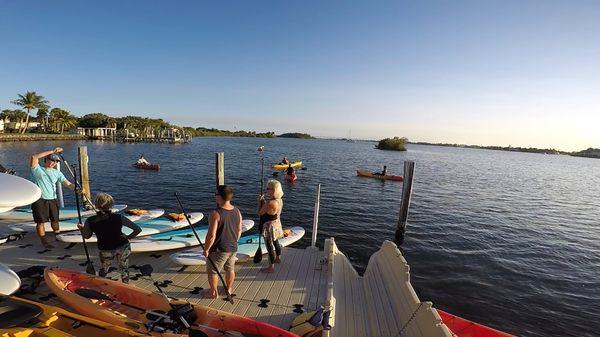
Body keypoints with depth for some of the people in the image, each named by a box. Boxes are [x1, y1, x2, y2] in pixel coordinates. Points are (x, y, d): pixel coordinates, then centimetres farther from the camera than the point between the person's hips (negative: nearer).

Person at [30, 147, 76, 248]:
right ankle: (44, 241, 12)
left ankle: (58, 237, 31)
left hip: (52, 199, 4)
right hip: (39, 200, -4)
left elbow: (68, 184, 1)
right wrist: (52, 151, -16)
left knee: (55, 220, 16)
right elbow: (34, 157, -18)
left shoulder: (57, 173, 10)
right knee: (41, 221, 1)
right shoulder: (37, 169, 0)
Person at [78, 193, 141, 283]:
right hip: (123, 246, 0)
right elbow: (138, 229, -16)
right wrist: (128, 237, 1)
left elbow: (86, 236, 8)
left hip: (105, 250, 1)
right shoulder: (118, 217, -17)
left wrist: (81, 228, 27)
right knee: (123, 269, 22)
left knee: (103, 270, 30)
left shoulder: (90, 222, -14)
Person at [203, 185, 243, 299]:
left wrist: (206, 249, -9)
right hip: (233, 248, 6)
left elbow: (211, 235, -24)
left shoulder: (215, 214, -24)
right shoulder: (237, 211, -4)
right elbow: (239, 231, 5)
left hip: (219, 249, -6)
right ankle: (229, 289, 40)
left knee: (212, 271, 17)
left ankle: (214, 293, 31)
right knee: (230, 269, 23)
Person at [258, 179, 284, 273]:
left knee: (269, 245, 3)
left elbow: (260, 213, -17)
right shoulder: (280, 200, -3)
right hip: (277, 224, 9)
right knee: (275, 242, 26)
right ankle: (278, 258, 47)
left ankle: (271, 266, 14)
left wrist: (260, 201, -6)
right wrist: (263, 201, 3)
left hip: (269, 226, -9)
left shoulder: (270, 203, -30)